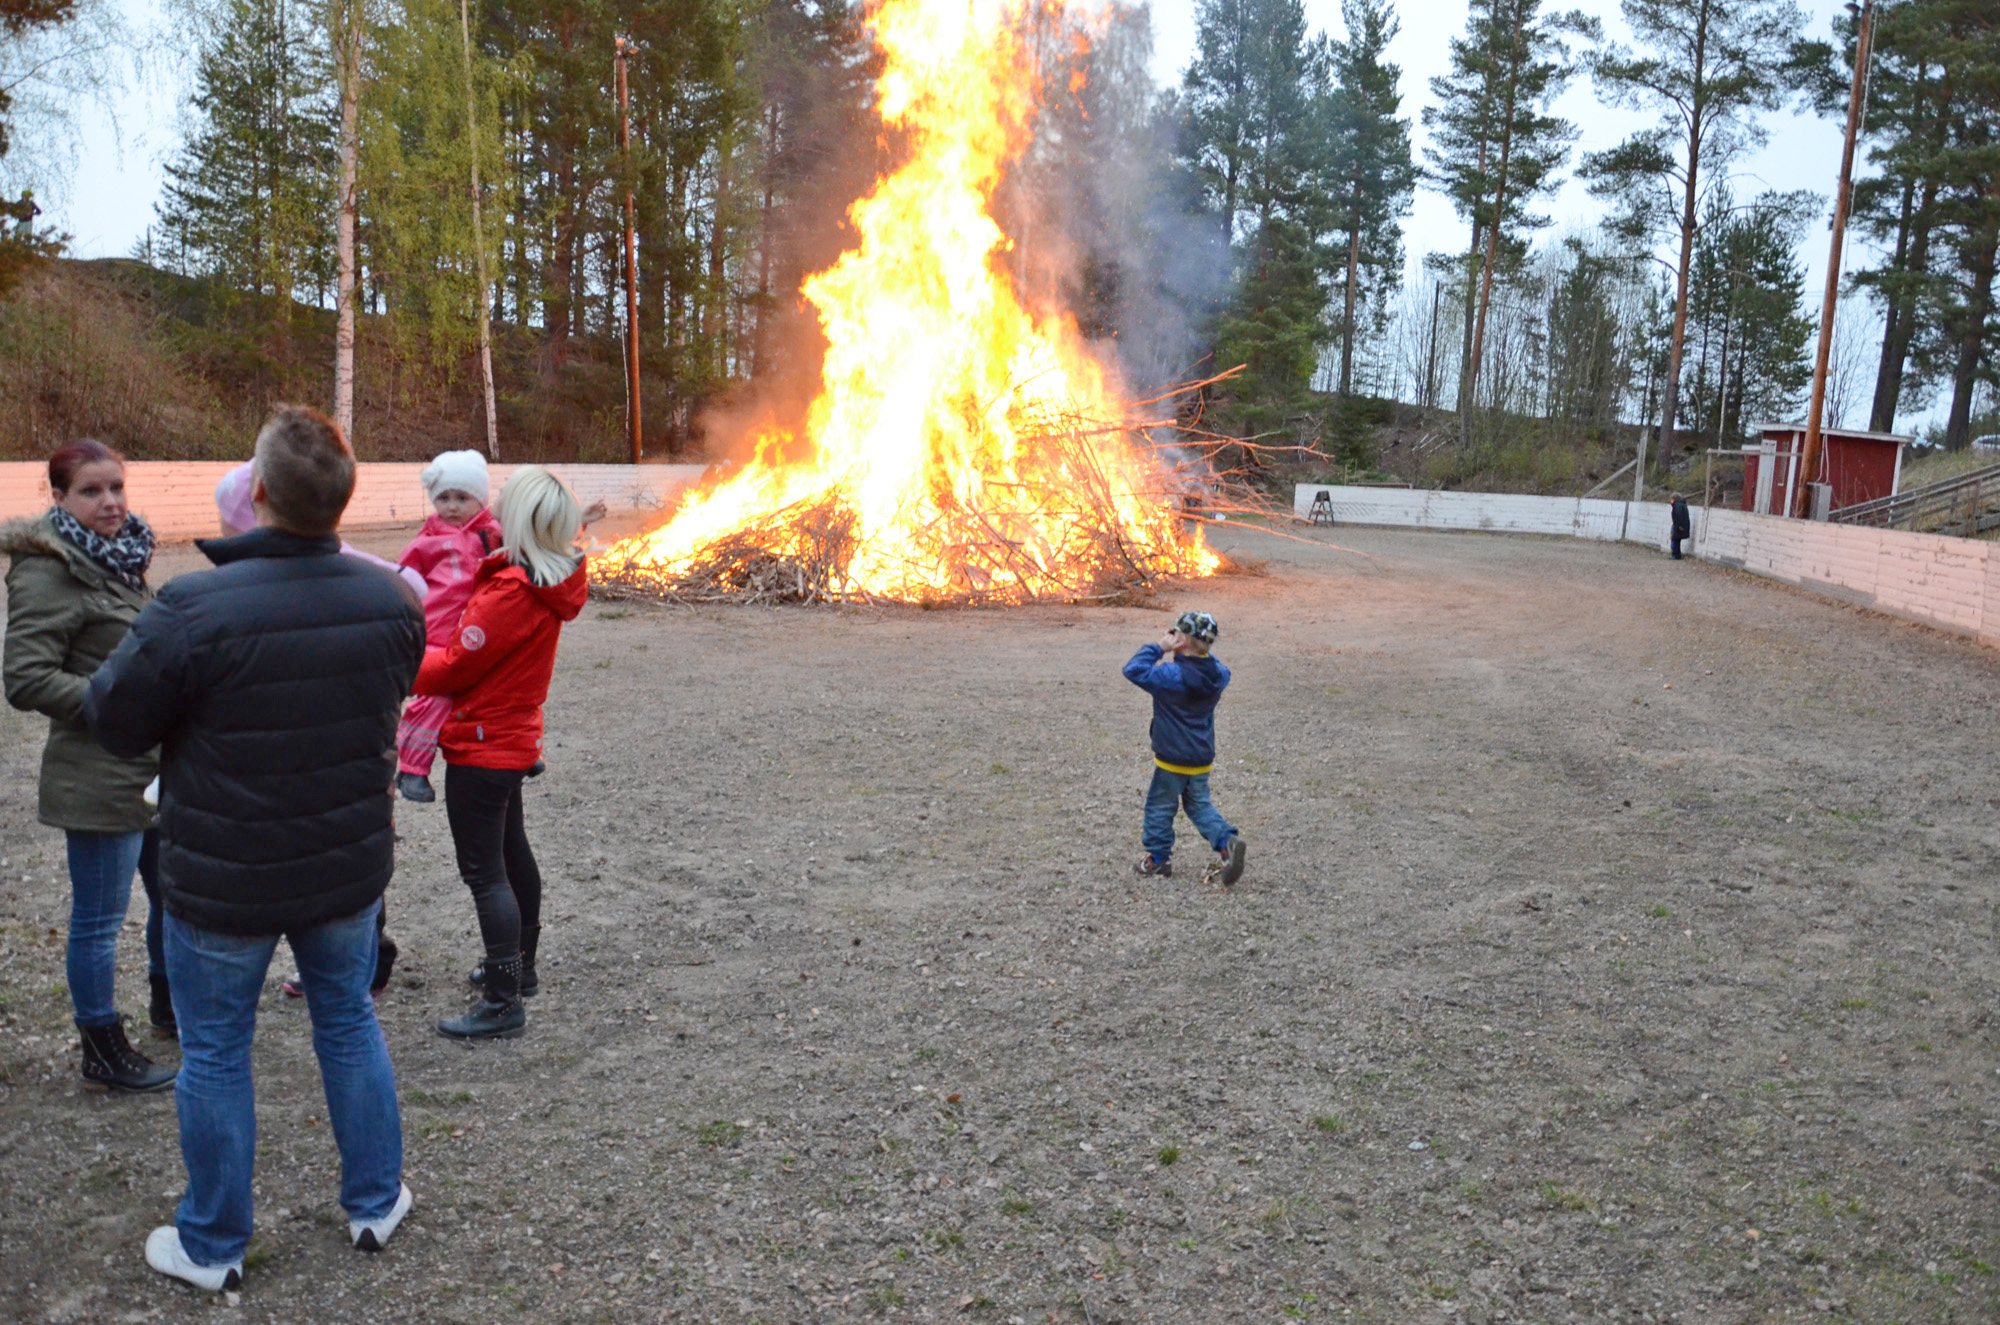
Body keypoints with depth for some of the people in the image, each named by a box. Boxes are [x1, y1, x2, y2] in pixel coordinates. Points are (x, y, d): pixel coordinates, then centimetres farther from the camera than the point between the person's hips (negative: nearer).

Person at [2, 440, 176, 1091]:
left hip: (155, 768, 9)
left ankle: (167, 1006, 41)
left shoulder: (118, 558, 10)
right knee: (99, 920, 4)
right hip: (98, 780, -9)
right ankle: (103, 1054, 18)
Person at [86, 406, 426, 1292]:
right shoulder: (388, 602, -11)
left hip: (220, 880, -3)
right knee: (348, 1024, 21)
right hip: (346, 866, 4)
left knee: (215, 1053, 14)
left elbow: (113, 722, -12)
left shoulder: (193, 611, -26)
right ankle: (375, 1203, 34)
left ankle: (212, 1246, 31)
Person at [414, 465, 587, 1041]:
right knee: (512, 854, 22)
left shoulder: (511, 592, -26)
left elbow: (453, 668, -17)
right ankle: (518, 967, 38)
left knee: (484, 872, -3)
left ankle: (503, 1003, 3)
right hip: (514, 738, 10)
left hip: (483, 746, -10)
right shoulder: (552, 581, 2)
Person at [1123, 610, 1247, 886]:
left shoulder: (1174, 675, -24)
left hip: (1173, 759, -6)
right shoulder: (1217, 673, -3)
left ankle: (1158, 858, 23)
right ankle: (1227, 841, 2)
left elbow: (1134, 670, -25)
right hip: (1202, 757, 7)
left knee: (1160, 806, 12)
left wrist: (1159, 648, -16)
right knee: (1199, 804, 21)